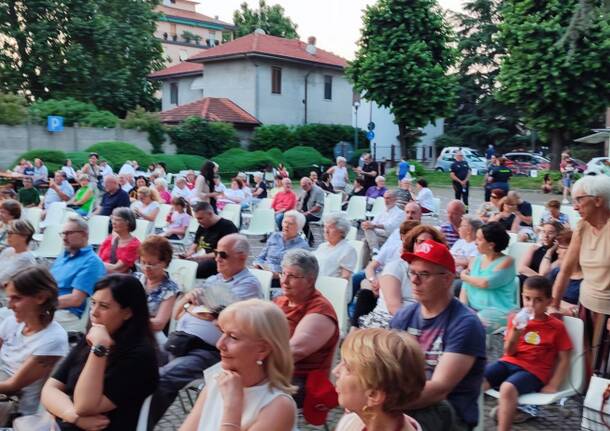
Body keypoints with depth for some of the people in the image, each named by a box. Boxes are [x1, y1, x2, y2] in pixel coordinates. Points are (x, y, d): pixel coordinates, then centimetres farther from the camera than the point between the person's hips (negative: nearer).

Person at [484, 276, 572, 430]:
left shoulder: (556, 326, 2)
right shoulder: (515, 319, 8)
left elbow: (564, 359, 4)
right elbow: (509, 352, 7)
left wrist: (553, 385, -6)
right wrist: (515, 334, -13)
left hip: (533, 371, -3)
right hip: (509, 363, 4)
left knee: (507, 388, -36)